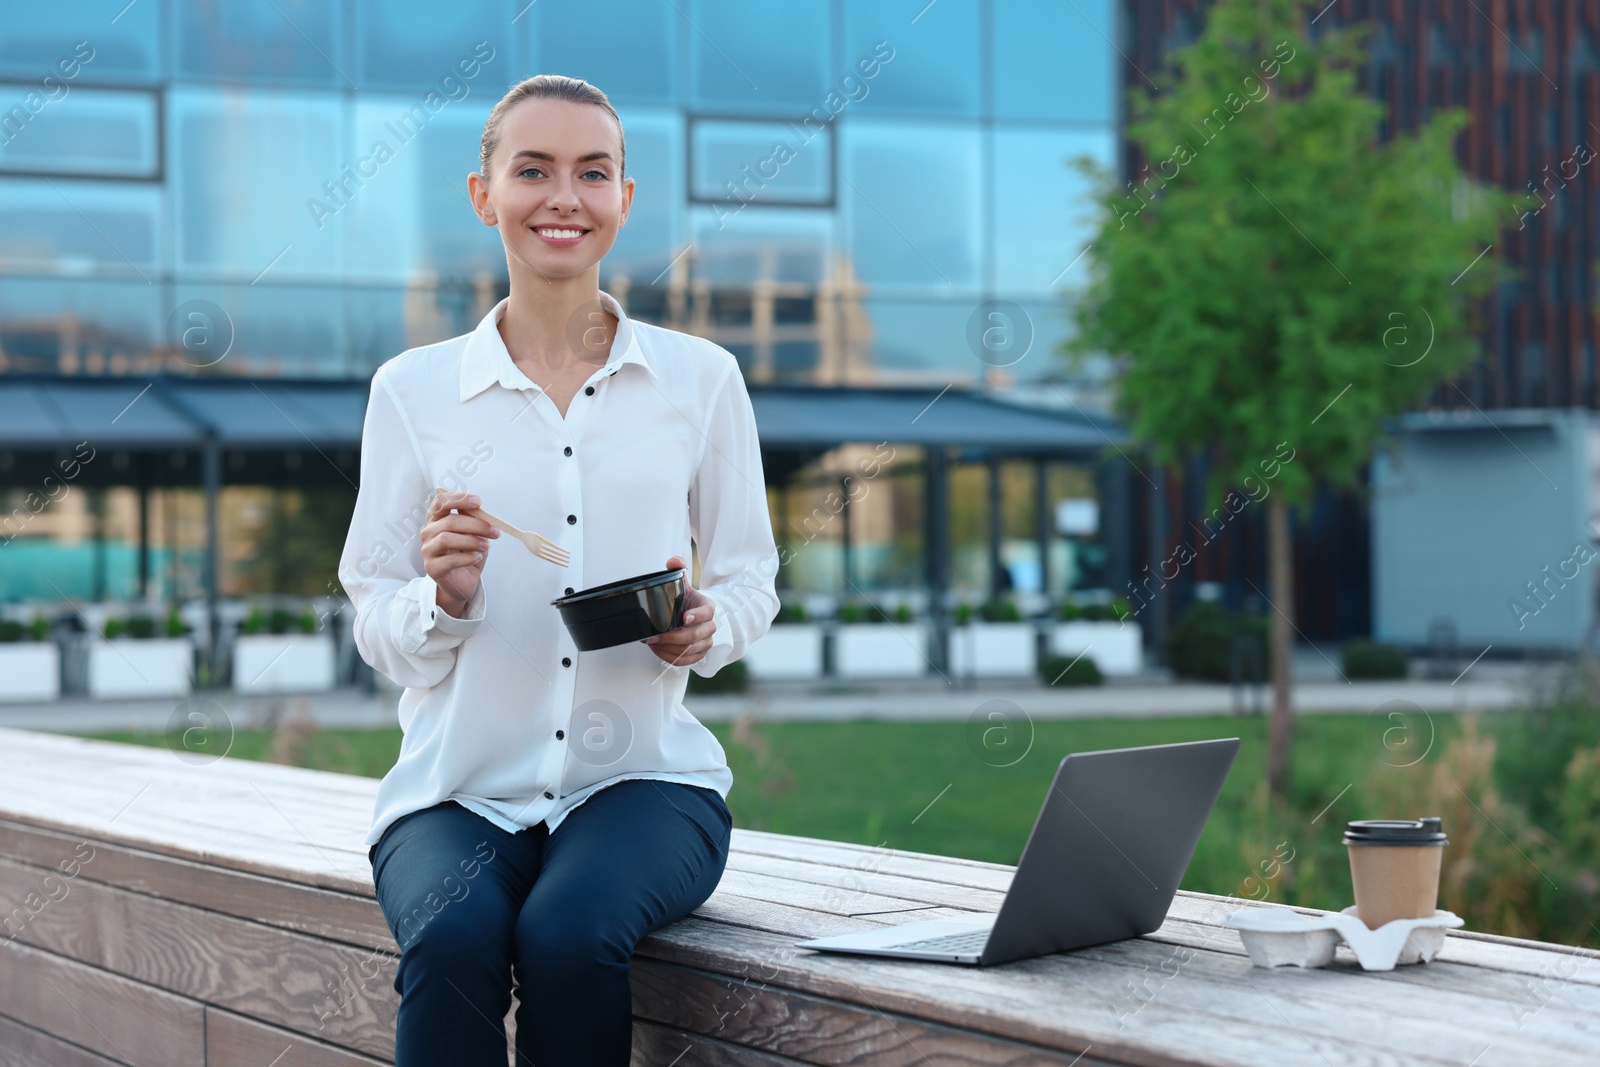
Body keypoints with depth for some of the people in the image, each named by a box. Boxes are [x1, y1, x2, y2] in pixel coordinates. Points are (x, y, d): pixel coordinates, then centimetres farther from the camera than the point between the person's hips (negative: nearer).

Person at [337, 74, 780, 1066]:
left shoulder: (700, 377, 7)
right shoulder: (413, 388, 6)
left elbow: (751, 579, 12)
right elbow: (377, 630, 7)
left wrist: (705, 627, -10)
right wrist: (443, 600, -15)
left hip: (644, 771, 0)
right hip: (460, 784, 0)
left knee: (568, 935, -31)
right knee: (453, 942, -32)